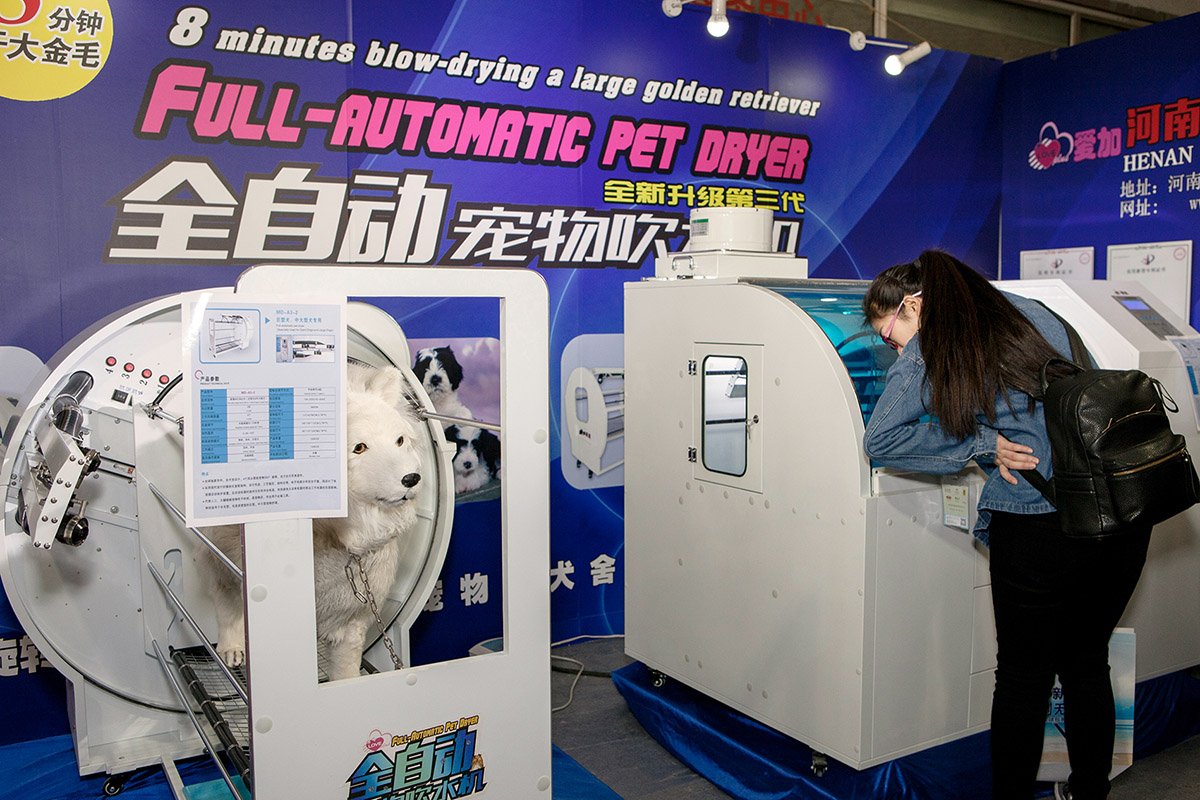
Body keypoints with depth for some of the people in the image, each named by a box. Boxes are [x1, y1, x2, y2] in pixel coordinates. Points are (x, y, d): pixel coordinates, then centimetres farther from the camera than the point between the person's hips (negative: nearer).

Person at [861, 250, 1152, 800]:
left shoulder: (931, 350, -4)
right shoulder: (1033, 315, 13)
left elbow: (880, 440, -10)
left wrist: (982, 446, -5)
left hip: (1036, 528, -6)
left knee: (1023, 679, 11)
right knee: (1087, 666, 22)